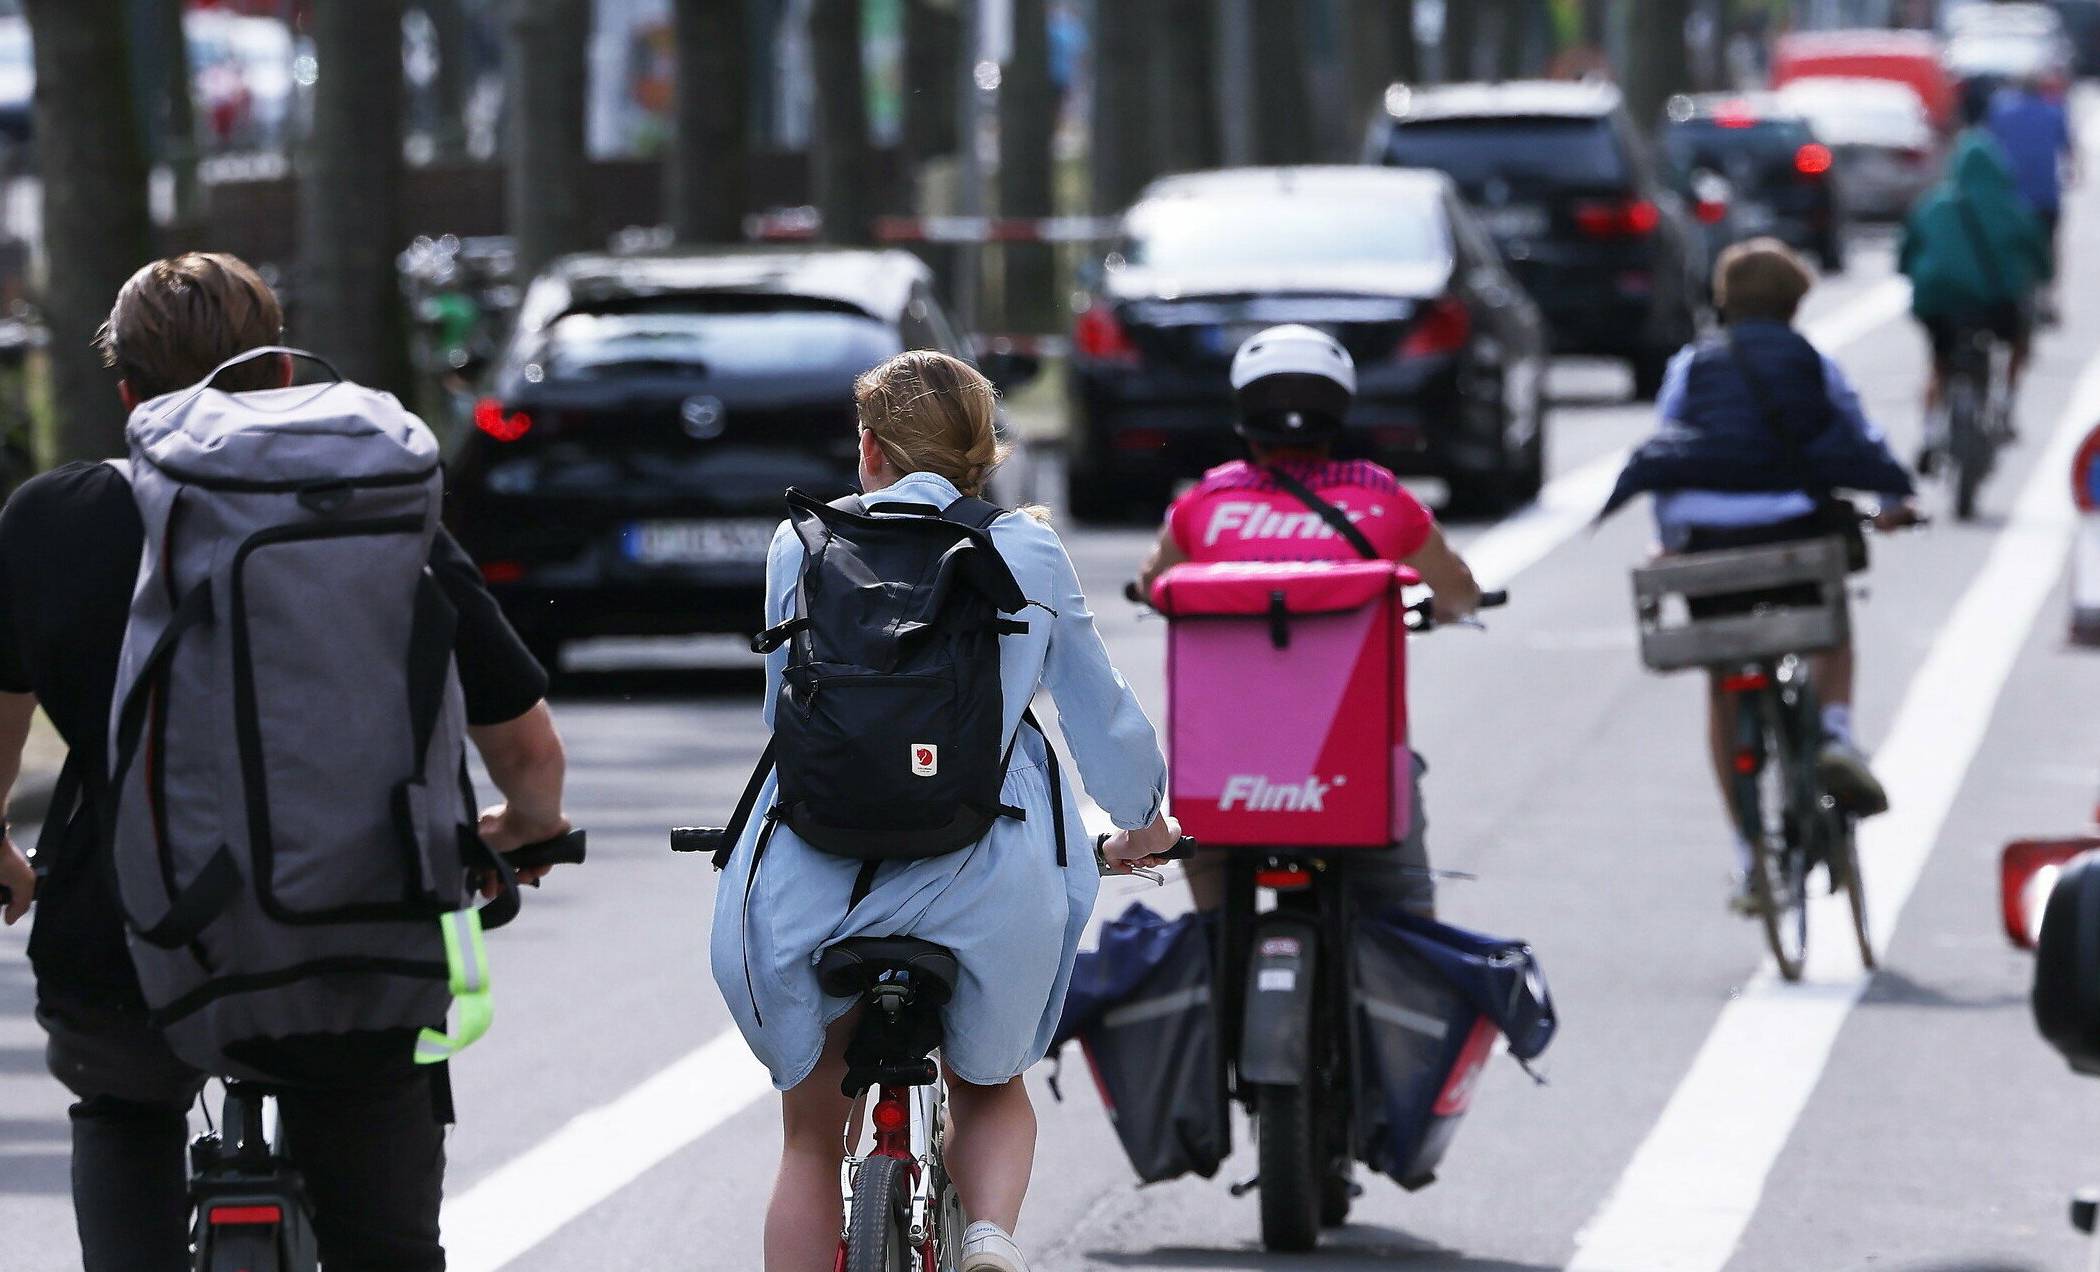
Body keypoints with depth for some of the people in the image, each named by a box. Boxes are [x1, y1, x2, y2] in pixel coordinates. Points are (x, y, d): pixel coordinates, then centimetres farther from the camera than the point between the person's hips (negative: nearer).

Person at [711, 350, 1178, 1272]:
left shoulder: (802, 546, 10)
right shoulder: (1033, 554, 10)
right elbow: (1100, 713, 20)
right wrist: (1141, 819, 40)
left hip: (816, 875, 0)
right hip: (988, 871, 0)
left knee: (812, 1139, 16)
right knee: (990, 1086, 25)